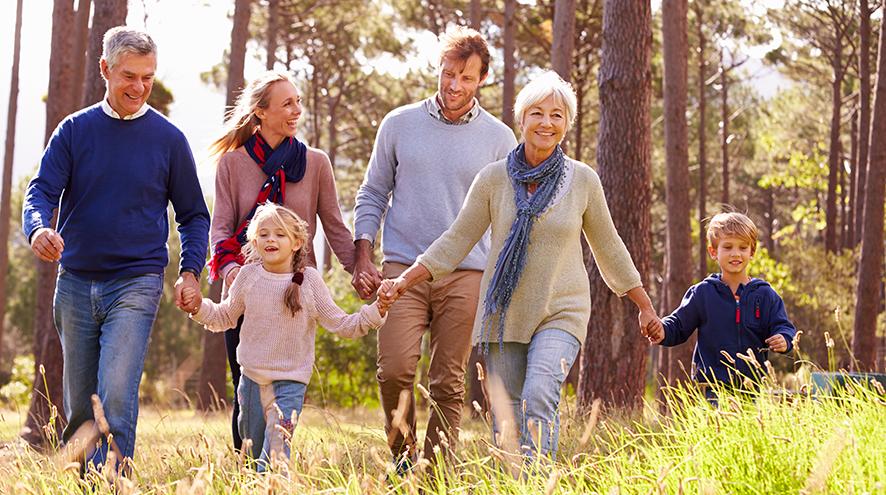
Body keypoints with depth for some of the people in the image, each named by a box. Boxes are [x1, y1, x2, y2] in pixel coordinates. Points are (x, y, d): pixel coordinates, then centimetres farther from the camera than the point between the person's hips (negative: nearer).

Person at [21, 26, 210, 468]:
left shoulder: (168, 139, 3)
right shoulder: (75, 130, 6)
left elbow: (193, 214, 10)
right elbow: (42, 191, -2)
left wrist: (190, 272, -5)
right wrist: (38, 229, -25)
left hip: (136, 283, -3)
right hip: (75, 283, 3)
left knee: (116, 395, -18)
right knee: (79, 407, 8)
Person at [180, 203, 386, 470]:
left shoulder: (309, 280, -7)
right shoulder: (249, 275, -2)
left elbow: (341, 325, -3)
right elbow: (225, 317, 13)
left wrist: (377, 311, -15)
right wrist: (199, 307, -4)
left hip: (290, 381, -3)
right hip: (252, 377, 3)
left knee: (276, 452, -15)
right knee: (252, 449, 14)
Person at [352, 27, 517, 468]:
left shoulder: (499, 138, 6)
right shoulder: (399, 125, 7)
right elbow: (372, 195, 13)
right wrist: (362, 258, 3)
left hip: (466, 276, 0)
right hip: (403, 269, 0)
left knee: (448, 383, 1)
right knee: (394, 370, -13)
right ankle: (403, 458, 6)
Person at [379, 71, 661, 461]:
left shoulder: (583, 180, 0)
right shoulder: (493, 179, -1)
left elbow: (608, 248, 11)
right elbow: (456, 242, 4)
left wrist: (645, 307, 17)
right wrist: (403, 282, -6)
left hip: (561, 313, -2)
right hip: (504, 313, 2)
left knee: (539, 399, -23)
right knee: (506, 419, 1)